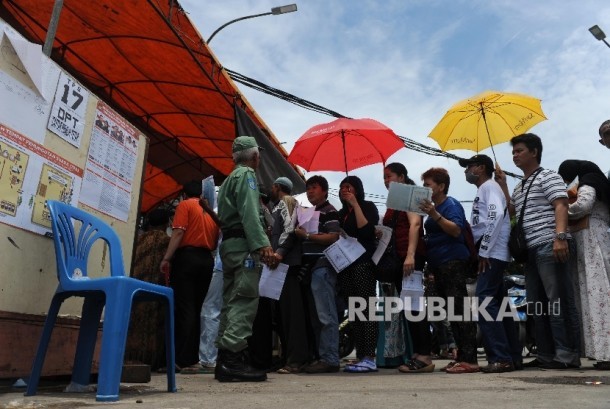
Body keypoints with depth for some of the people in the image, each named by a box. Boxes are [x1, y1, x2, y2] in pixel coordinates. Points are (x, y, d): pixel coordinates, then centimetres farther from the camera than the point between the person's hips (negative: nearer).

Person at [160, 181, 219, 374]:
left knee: (183, 308, -5)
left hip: (187, 257, -6)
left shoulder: (185, 205, 2)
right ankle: (193, 359, 9)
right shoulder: (210, 212, 18)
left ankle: (183, 360, -8)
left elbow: (178, 233, -11)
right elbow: (215, 242, 14)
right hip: (207, 260, 6)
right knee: (195, 309, 9)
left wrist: (166, 258, -12)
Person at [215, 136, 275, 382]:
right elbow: (249, 213, -16)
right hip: (243, 244, -10)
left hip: (228, 242, 10)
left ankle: (224, 359, 9)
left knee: (232, 301, 7)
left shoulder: (230, 178, 25)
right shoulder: (246, 174, -2)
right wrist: (262, 244, -23)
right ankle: (233, 357, -17)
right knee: (246, 300, -13)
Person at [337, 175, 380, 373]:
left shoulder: (368, 206, 4)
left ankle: (369, 358, -12)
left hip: (363, 261, -7)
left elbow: (366, 229, -14)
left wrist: (355, 204, -10)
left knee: (366, 309, -11)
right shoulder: (342, 213, 22)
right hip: (346, 262, 7)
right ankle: (360, 356, 9)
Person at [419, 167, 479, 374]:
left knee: (460, 310, -12)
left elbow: (456, 230, -22)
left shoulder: (451, 204, -6)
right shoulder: (434, 207, 19)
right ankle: (462, 356, 16)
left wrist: (434, 214, -30)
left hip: (453, 262, -10)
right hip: (439, 265, 10)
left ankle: (469, 359, -11)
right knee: (452, 312, 10)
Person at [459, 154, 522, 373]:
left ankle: (501, 358, -14)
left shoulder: (488, 186, -3)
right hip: (492, 254, 10)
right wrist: (482, 251, 10)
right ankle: (514, 356, 15)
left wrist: (484, 250, -20)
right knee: (498, 303, 10)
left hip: (492, 254, -10)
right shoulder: (484, 189, 25)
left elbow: (496, 215, -20)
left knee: (484, 301, -15)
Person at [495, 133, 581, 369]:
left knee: (558, 302, -8)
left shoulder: (548, 177, 0)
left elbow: (560, 206, -13)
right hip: (531, 250, 9)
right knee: (536, 305, 9)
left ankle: (567, 355, -3)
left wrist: (560, 237, -27)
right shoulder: (519, 188, 24)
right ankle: (546, 355, 15)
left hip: (549, 247, -9)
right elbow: (512, 214, 21)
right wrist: (503, 186, 17)